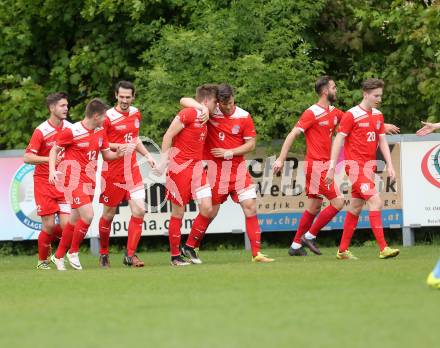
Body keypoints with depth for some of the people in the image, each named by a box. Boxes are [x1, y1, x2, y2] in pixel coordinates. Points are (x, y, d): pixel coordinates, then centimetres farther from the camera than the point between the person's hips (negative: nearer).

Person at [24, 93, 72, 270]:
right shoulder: (41, 131, -11)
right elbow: (27, 157, -14)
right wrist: (49, 159, -23)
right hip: (44, 183, -4)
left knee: (66, 225, -6)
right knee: (49, 225, -6)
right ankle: (42, 261, 16)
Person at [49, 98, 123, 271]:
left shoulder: (100, 131, 7)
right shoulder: (71, 131, -13)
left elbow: (106, 154, 15)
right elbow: (54, 150, -1)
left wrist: (117, 154, -5)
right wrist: (52, 170, -13)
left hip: (89, 181, 7)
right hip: (73, 180, -7)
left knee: (75, 220, 11)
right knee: (87, 215, -17)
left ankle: (58, 256, 24)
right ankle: (73, 252, 2)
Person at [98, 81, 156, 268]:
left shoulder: (136, 113, 9)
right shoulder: (108, 117, -12)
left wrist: (147, 155, 15)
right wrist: (119, 147, -21)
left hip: (132, 169, 5)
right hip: (113, 172, -5)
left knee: (139, 210, -7)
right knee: (108, 214, 5)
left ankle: (130, 254, -1)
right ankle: (103, 253, 23)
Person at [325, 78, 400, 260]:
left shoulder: (378, 115, 13)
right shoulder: (352, 115, -9)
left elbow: (382, 141, 15)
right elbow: (338, 141, -8)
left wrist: (389, 165, 5)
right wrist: (331, 168, -11)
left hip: (369, 166, 8)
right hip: (355, 164, -8)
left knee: (356, 207, 10)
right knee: (375, 202, -18)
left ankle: (343, 250, 17)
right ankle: (383, 248, -21)